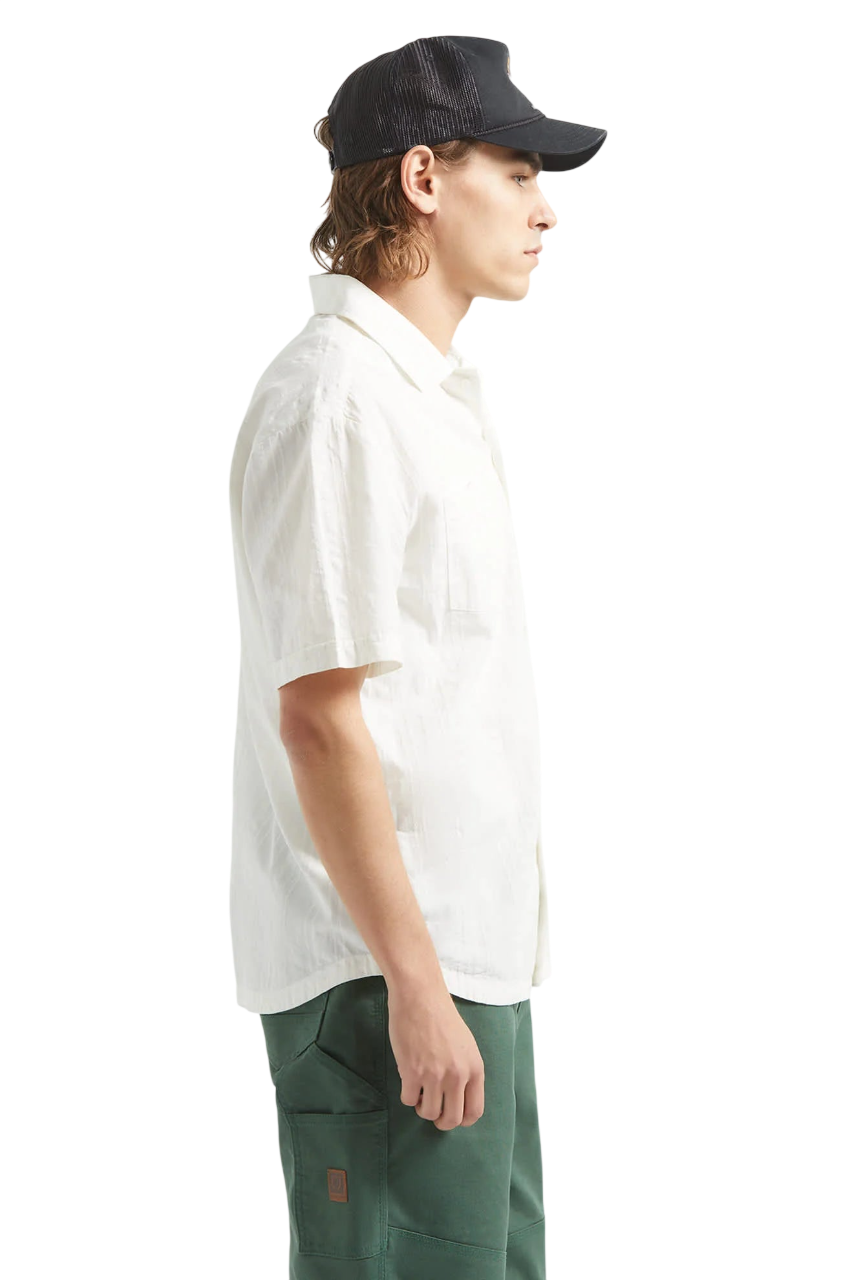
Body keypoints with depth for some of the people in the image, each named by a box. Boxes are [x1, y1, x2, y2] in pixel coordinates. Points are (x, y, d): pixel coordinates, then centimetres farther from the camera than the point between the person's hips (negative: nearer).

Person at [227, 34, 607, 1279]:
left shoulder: (439, 392, 16)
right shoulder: (332, 400, -16)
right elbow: (319, 716, -20)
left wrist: (482, 959, 19)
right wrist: (414, 983, -21)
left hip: (474, 954, 10)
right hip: (380, 977, -10)